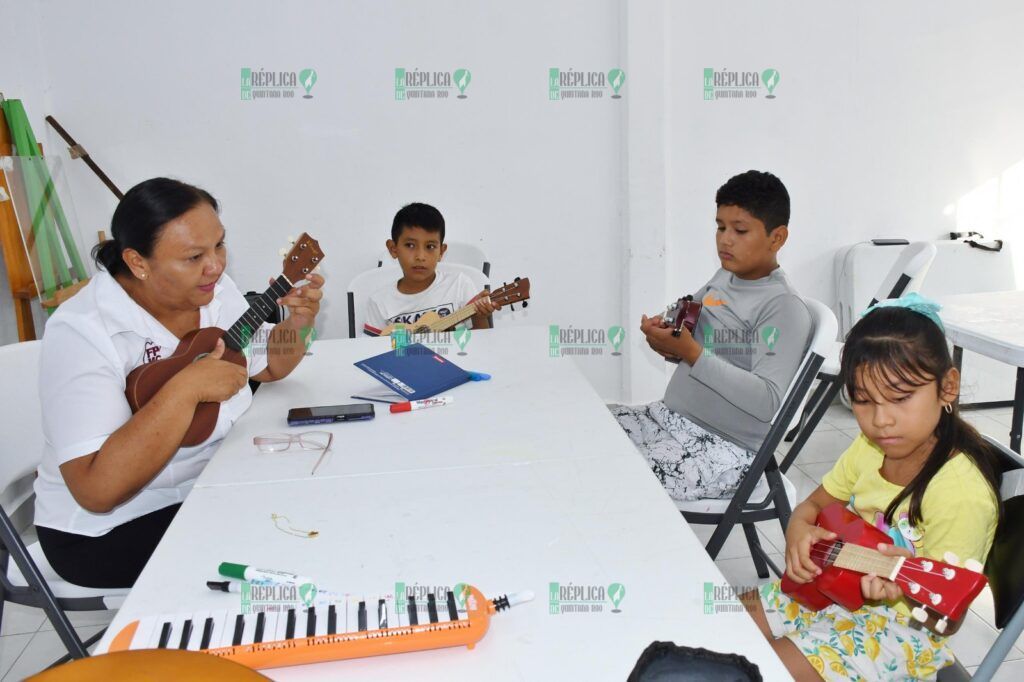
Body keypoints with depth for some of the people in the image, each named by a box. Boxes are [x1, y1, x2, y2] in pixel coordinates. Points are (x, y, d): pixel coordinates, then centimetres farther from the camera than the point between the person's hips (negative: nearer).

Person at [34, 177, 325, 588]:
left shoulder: (213, 289, -5)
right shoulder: (82, 332, -25)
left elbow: (269, 366, 10)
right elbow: (96, 490, -33)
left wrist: (294, 325, -11)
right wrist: (186, 389, -36)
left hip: (212, 484, 7)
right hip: (111, 529, -7)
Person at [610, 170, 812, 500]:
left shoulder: (785, 307, -13)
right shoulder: (723, 278, 10)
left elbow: (767, 403, -22)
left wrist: (692, 353, -27)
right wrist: (667, 342, -4)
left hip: (725, 448, -8)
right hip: (670, 416, 8)